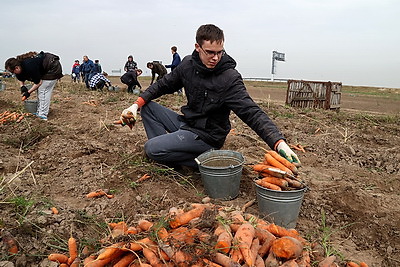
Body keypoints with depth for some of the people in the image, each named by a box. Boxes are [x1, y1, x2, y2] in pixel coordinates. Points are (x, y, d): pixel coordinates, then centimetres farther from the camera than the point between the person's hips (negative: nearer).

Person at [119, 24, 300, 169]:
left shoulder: (230, 78, -22)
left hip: (207, 136, -7)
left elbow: (252, 112, -28)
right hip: (186, 124, 7)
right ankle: (167, 148, -2)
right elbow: (164, 85, 10)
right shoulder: (189, 63, -2)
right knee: (148, 107, 6)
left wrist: (279, 142, -41)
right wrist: (137, 104, -1)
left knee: (151, 148, -18)